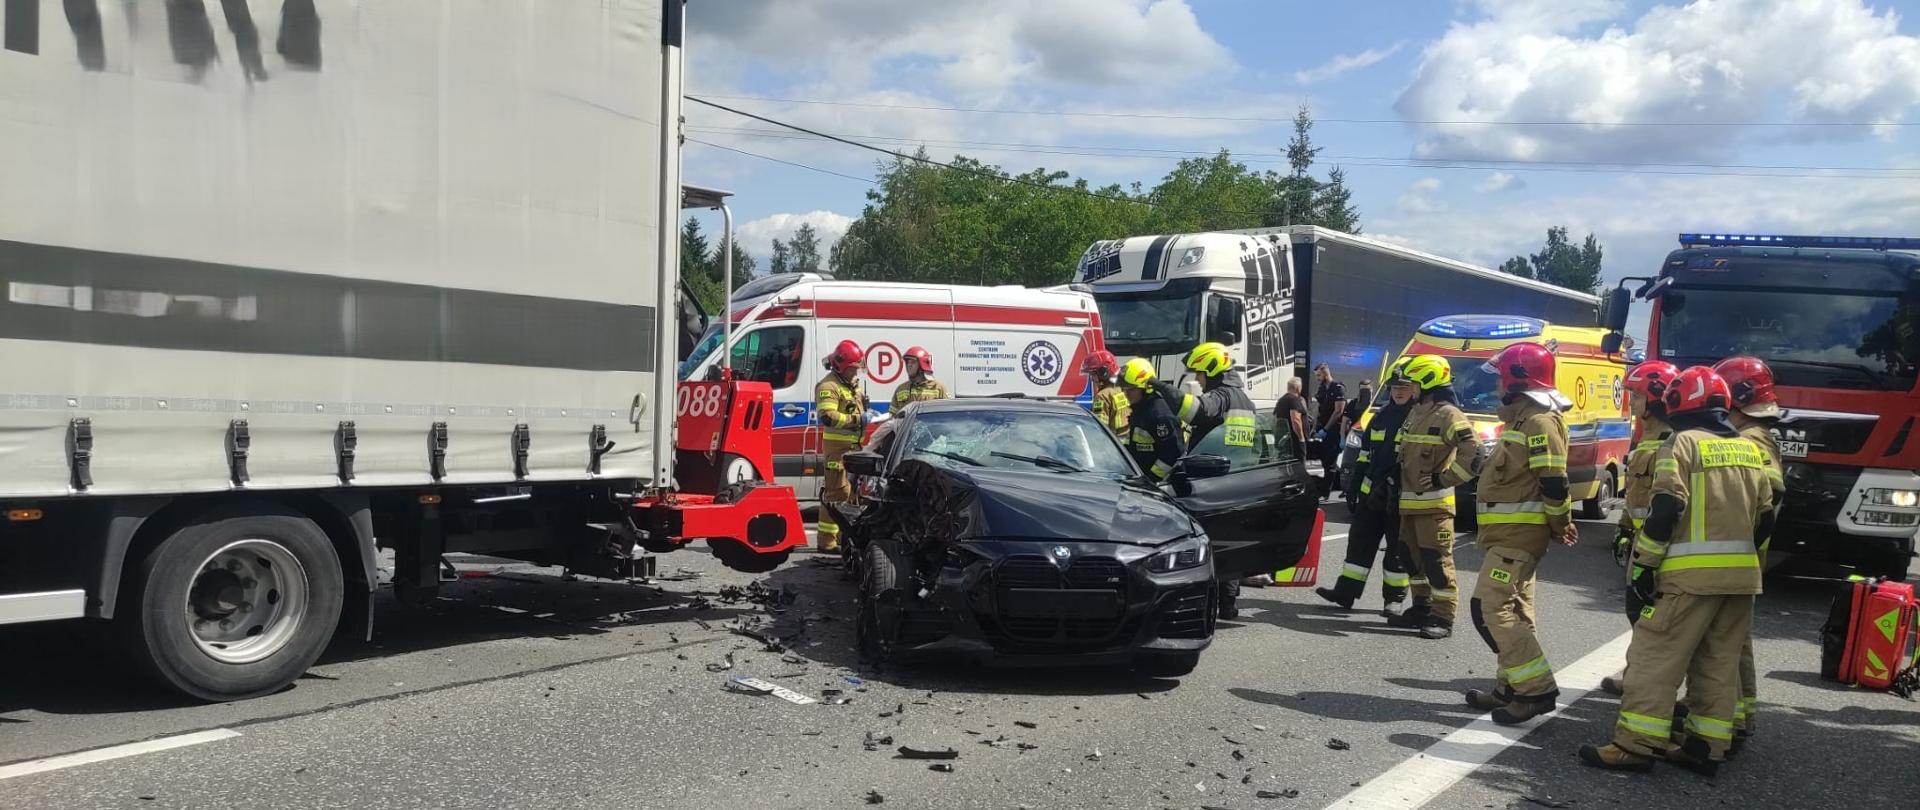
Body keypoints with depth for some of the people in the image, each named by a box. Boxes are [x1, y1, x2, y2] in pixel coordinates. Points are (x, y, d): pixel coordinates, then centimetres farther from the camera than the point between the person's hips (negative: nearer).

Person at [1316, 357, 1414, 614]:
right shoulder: (1381, 417, 14)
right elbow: (1365, 455, 19)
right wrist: (1355, 486, 16)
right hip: (1372, 494, 6)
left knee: (1398, 550, 3)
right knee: (1360, 543, 7)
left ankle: (1394, 598, 13)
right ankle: (1345, 592, 11)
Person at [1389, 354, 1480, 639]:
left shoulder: (1448, 415, -12)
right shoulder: (1415, 413, 16)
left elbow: (1472, 455, -21)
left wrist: (1443, 480, -18)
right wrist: (1398, 487, 22)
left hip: (1435, 503, -9)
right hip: (1409, 501, 9)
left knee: (1437, 560, -7)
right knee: (1414, 557, 15)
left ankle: (1443, 618, -3)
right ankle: (1422, 608, 25)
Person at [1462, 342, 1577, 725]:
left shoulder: (1539, 421, -17)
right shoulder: (1523, 416, 17)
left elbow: (1553, 482, -21)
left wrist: (1561, 525, -11)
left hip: (1519, 531, -11)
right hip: (1514, 530, 11)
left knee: (1491, 606, -15)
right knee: (1514, 609, 14)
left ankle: (1536, 689, -14)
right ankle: (1511, 688, 21)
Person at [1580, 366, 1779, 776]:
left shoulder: (1683, 443, -6)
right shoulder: (1750, 449, 15)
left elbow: (1665, 512, -14)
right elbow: (1764, 520, 17)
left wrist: (1642, 569, -10)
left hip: (1691, 573, -7)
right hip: (1741, 576, 7)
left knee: (1655, 656, -5)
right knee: (1719, 663, 12)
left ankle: (1635, 744, -7)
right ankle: (1708, 747, 14)